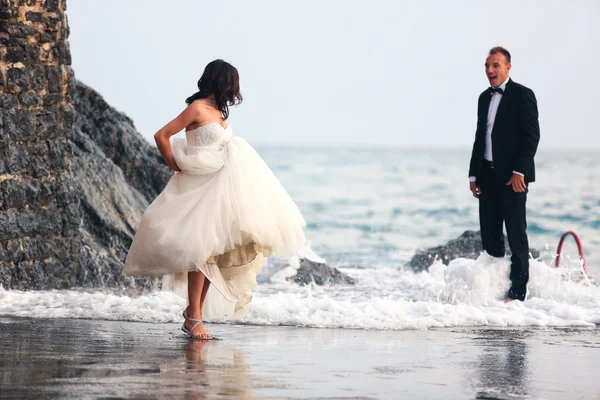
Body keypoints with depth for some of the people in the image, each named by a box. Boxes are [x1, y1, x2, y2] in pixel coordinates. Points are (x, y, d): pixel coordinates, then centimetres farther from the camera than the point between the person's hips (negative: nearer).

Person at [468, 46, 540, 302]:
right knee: (489, 235, 8)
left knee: (516, 234, -4)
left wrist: (519, 172, -18)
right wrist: (474, 175, 12)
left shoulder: (522, 95, -7)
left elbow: (532, 136, -12)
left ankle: (517, 292, -1)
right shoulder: (485, 98, 15)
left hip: (513, 176, -7)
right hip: (488, 175, 7)